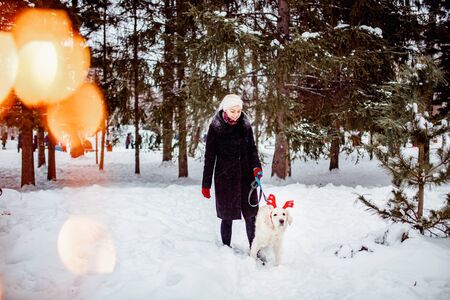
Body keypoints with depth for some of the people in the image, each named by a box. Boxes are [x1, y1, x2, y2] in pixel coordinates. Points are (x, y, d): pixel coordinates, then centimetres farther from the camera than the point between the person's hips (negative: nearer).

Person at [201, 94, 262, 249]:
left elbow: (252, 148, 12)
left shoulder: (245, 125, 2)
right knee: (227, 216, 5)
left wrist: (256, 166, -7)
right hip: (225, 178, -2)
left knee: (251, 215, 2)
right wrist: (206, 184, -3)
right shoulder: (215, 127, -6)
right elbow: (209, 156, -3)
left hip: (246, 176, 2)